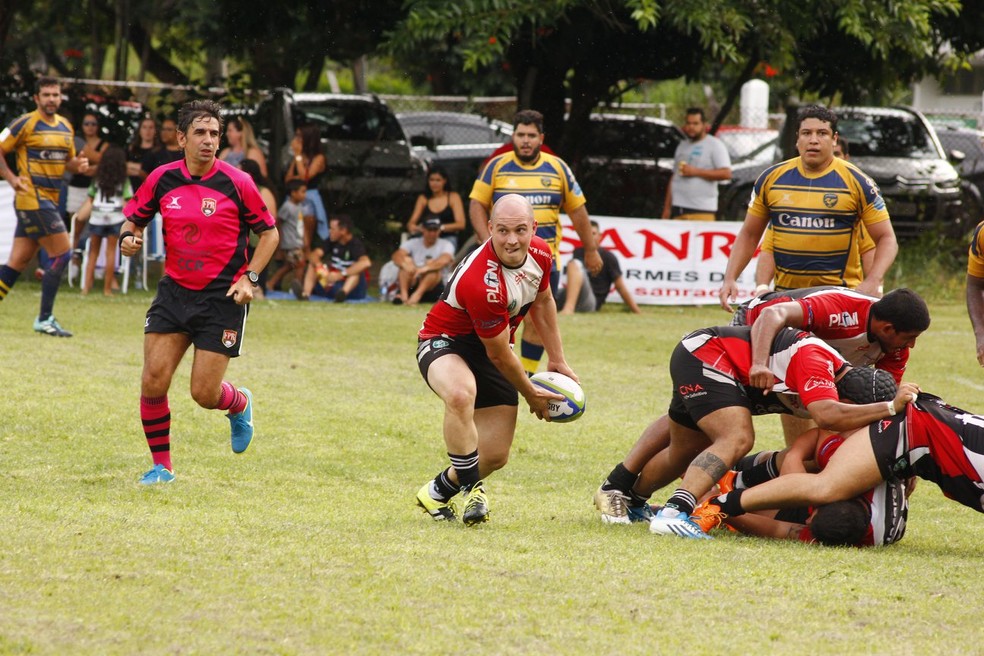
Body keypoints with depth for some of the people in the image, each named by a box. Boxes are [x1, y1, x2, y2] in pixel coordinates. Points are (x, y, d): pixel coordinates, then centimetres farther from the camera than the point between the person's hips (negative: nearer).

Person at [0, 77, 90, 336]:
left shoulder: (66, 127, 13)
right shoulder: (25, 124, -9)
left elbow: (68, 160, 24)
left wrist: (77, 164, 1)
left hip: (49, 201, 8)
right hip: (33, 200, -8)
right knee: (62, 254, -10)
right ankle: (44, 319, -4)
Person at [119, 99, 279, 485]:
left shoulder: (236, 183, -8)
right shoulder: (162, 179, -1)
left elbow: (269, 233, 2)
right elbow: (134, 217, 14)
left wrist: (249, 277, -9)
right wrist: (128, 238, -10)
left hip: (222, 297, -3)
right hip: (174, 292, 3)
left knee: (204, 394, -5)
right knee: (153, 382, -9)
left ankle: (241, 405, 33)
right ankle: (161, 466, 10)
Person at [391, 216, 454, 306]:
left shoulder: (445, 245, 0)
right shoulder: (412, 243, 7)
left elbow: (444, 260, -23)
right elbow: (396, 256, -11)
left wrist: (425, 268, -41)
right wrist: (405, 264, -36)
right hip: (411, 286, 2)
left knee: (433, 266, -26)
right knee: (407, 260, -18)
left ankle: (417, 294, -45)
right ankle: (403, 294, -35)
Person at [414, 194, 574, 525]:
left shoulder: (540, 254, -12)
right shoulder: (482, 282, -35)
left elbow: (542, 302, 13)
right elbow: (499, 354, -22)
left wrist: (557, 360, 17)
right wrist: (531, 394, -7)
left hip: (487, 349, 7)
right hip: (445, 342, -7)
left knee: (495, 456, 1)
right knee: (460, 394, -43)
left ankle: (440, 491, 31)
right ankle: (471, 490, -27)